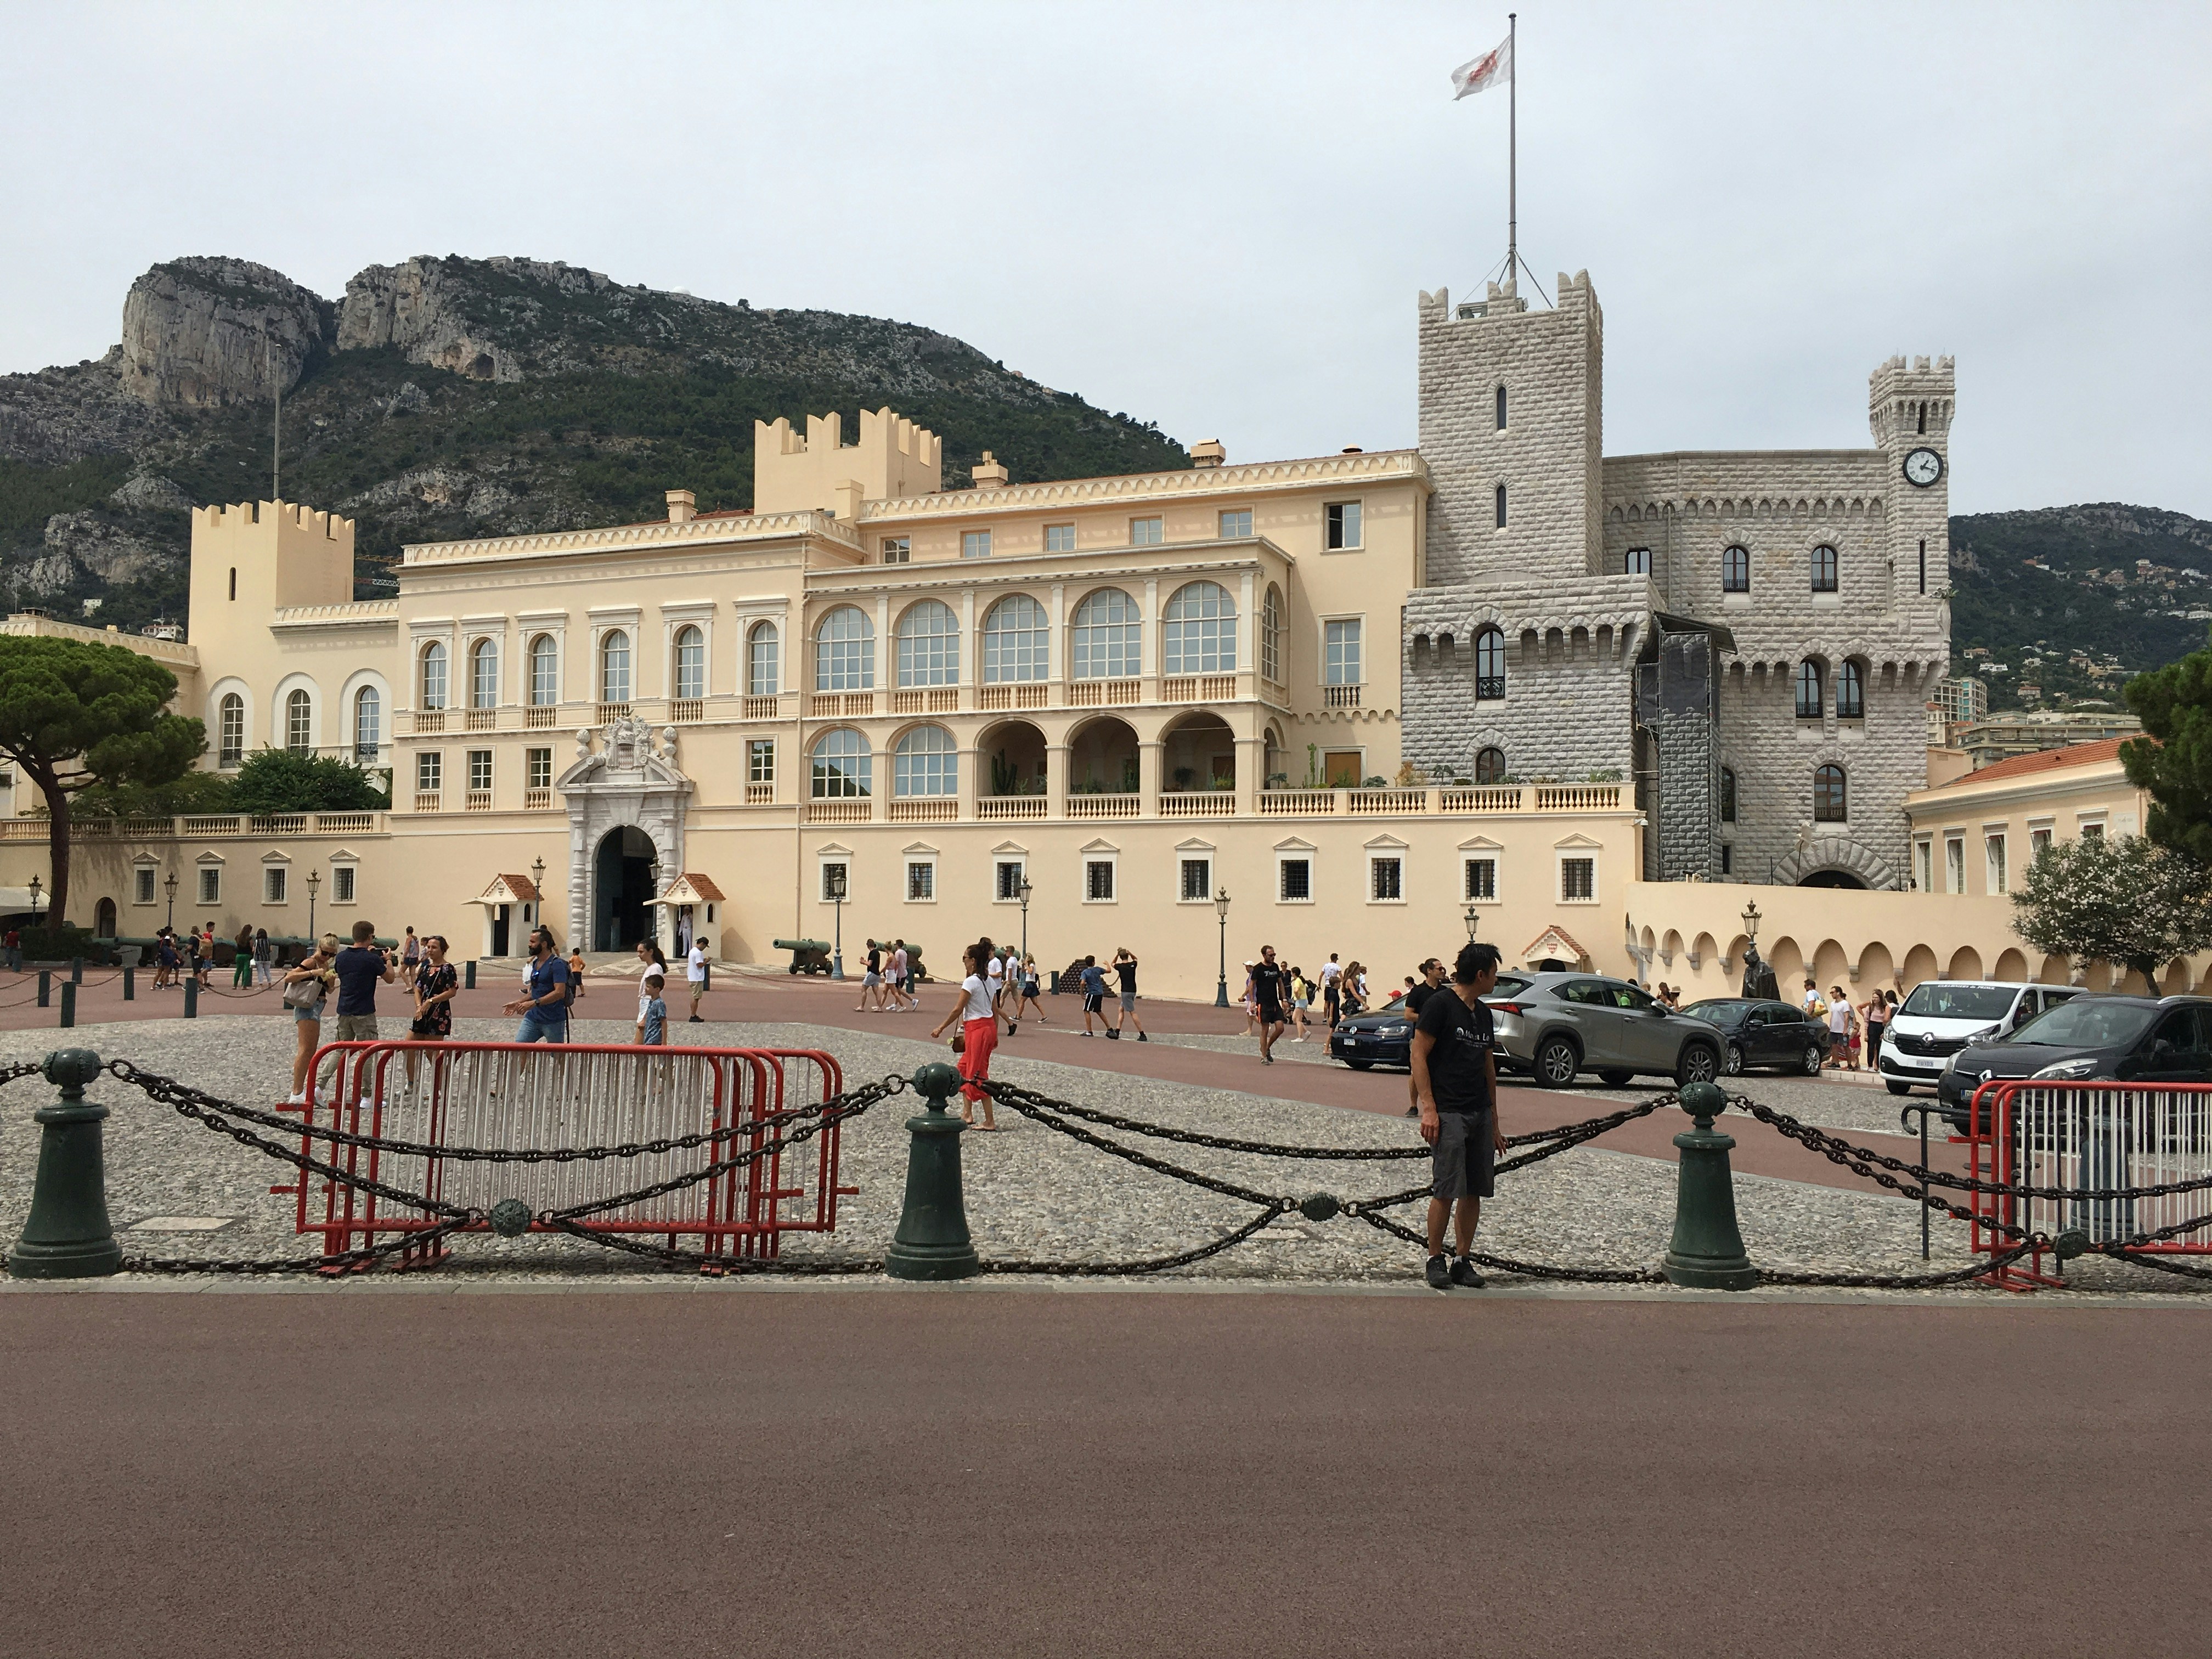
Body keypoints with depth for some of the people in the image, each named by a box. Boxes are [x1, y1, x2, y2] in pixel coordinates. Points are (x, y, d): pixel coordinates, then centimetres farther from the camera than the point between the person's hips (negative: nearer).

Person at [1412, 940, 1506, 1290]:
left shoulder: (1483, 1013, 16)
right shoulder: (1440, 1005, -7)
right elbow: (1419, 1055, -9)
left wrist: (1494, 1124, 20)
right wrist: (1428, 1107, -16)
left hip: (1481, 1114, 7)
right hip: (1448, 1113, -7)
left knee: (1474, 1191, 7)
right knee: (1446, 1190, -7)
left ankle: (1463, 1261, 15)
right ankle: (1435, 1261, 6)